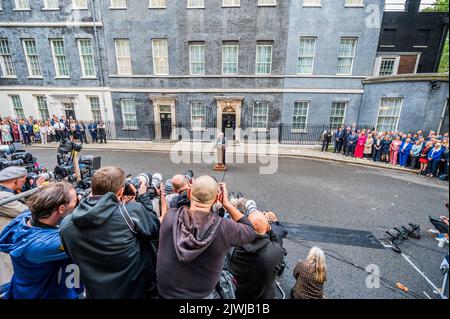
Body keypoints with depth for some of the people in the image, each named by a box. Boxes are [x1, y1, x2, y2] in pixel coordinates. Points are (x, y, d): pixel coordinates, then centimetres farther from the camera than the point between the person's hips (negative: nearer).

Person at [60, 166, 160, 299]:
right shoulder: (133, 212, -26)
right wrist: (144, 198, 0)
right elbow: (155, 229, -9)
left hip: (95, 293, 5)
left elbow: (74, 257, 6)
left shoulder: (66, 224, -11)